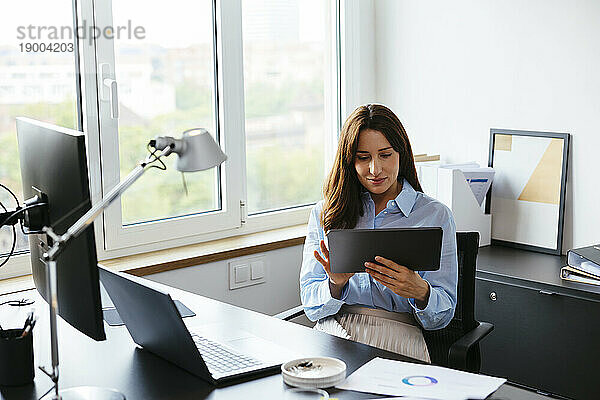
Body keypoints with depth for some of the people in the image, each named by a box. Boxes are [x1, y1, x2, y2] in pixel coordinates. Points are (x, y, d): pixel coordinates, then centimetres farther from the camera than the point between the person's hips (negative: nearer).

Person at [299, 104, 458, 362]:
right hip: (332, 331, 2)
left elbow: (443, 316, 3)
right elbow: (311, 306, 6)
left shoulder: (435, 216, 5)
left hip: (398, 333, -1)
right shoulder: (324, 214, 11)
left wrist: (420, 291, -21)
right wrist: (335, 284, -17)